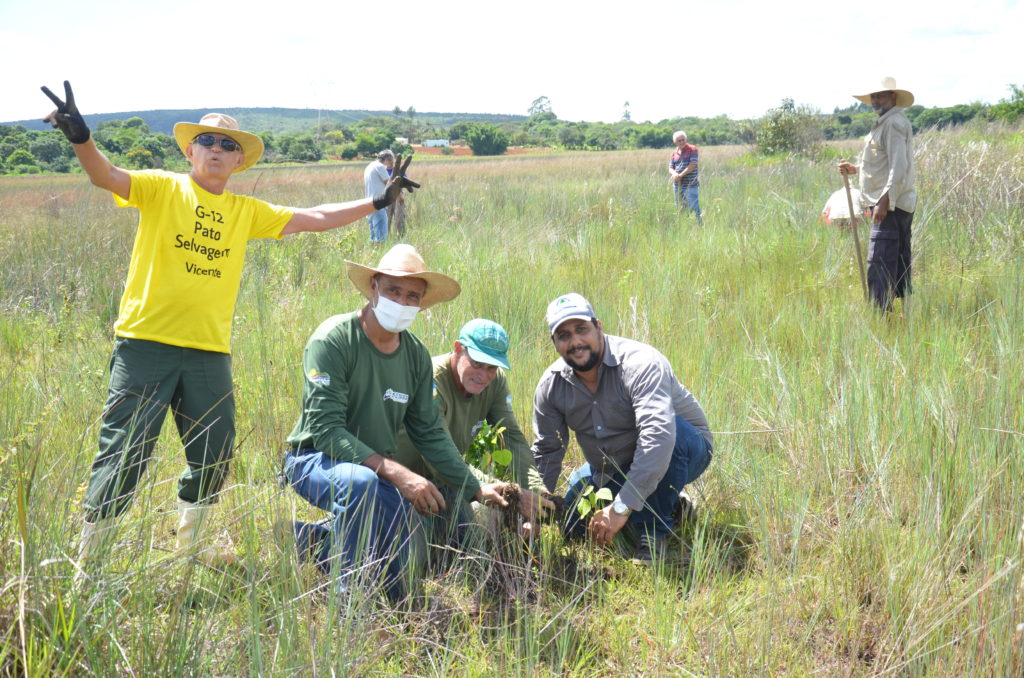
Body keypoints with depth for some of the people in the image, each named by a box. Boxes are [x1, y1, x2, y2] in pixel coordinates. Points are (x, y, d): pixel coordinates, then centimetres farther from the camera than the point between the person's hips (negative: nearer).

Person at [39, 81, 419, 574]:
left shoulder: (247, 212, 13)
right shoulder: (162, 189, 1)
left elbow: (312, 219, 18)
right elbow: (106, 176, -16)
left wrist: (378, 202, 16)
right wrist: (80, 138, -37)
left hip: (209, 351, 5)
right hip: (146, 343, -4)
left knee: (213, 456, 11)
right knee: (123, 453, -4)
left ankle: (189, 543, 34)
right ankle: (87, 559, 9)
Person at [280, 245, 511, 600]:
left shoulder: (416, 355, 1)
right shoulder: (334, 339, -20)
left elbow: (430, 433, 9)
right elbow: (326, 430, -26)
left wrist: (476, 489, 2)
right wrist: (396, 473, -34)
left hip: (377, 470, 6)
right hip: (315, 459, -6)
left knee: (396, 585, 2)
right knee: (360, 482, -40)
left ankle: (315, 539, 25)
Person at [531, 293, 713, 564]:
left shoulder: (639, 363, -32)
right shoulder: (552, 384, -10)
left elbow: (658, 433, -45)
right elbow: (546, 451, 2)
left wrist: (622, 507, -48)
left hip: (682, 449, -7)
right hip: (611, 470, 7)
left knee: (670, 433, -38)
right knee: (570, 525, 2)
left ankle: (653, 531, -18)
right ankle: (672, 505, 19)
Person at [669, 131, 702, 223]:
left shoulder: (692, 149, -3)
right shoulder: (674, 153, 13)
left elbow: (692, 165, -12)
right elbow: (670, 168, 10)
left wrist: (680, 175, -13)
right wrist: (674, 173, -14)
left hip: (690, 185, -6)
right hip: (677, 186, 6)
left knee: (694, 208, -10)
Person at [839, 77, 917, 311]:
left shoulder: (894, 124, -13)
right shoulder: (884, 123, 20)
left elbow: (899, 167, -22)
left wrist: (885, 201, -26)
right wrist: (855, 168, 16)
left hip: (890, 206, -11)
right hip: (899, 205, 11)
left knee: (879, 264, -14)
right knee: (900, 263, 14)